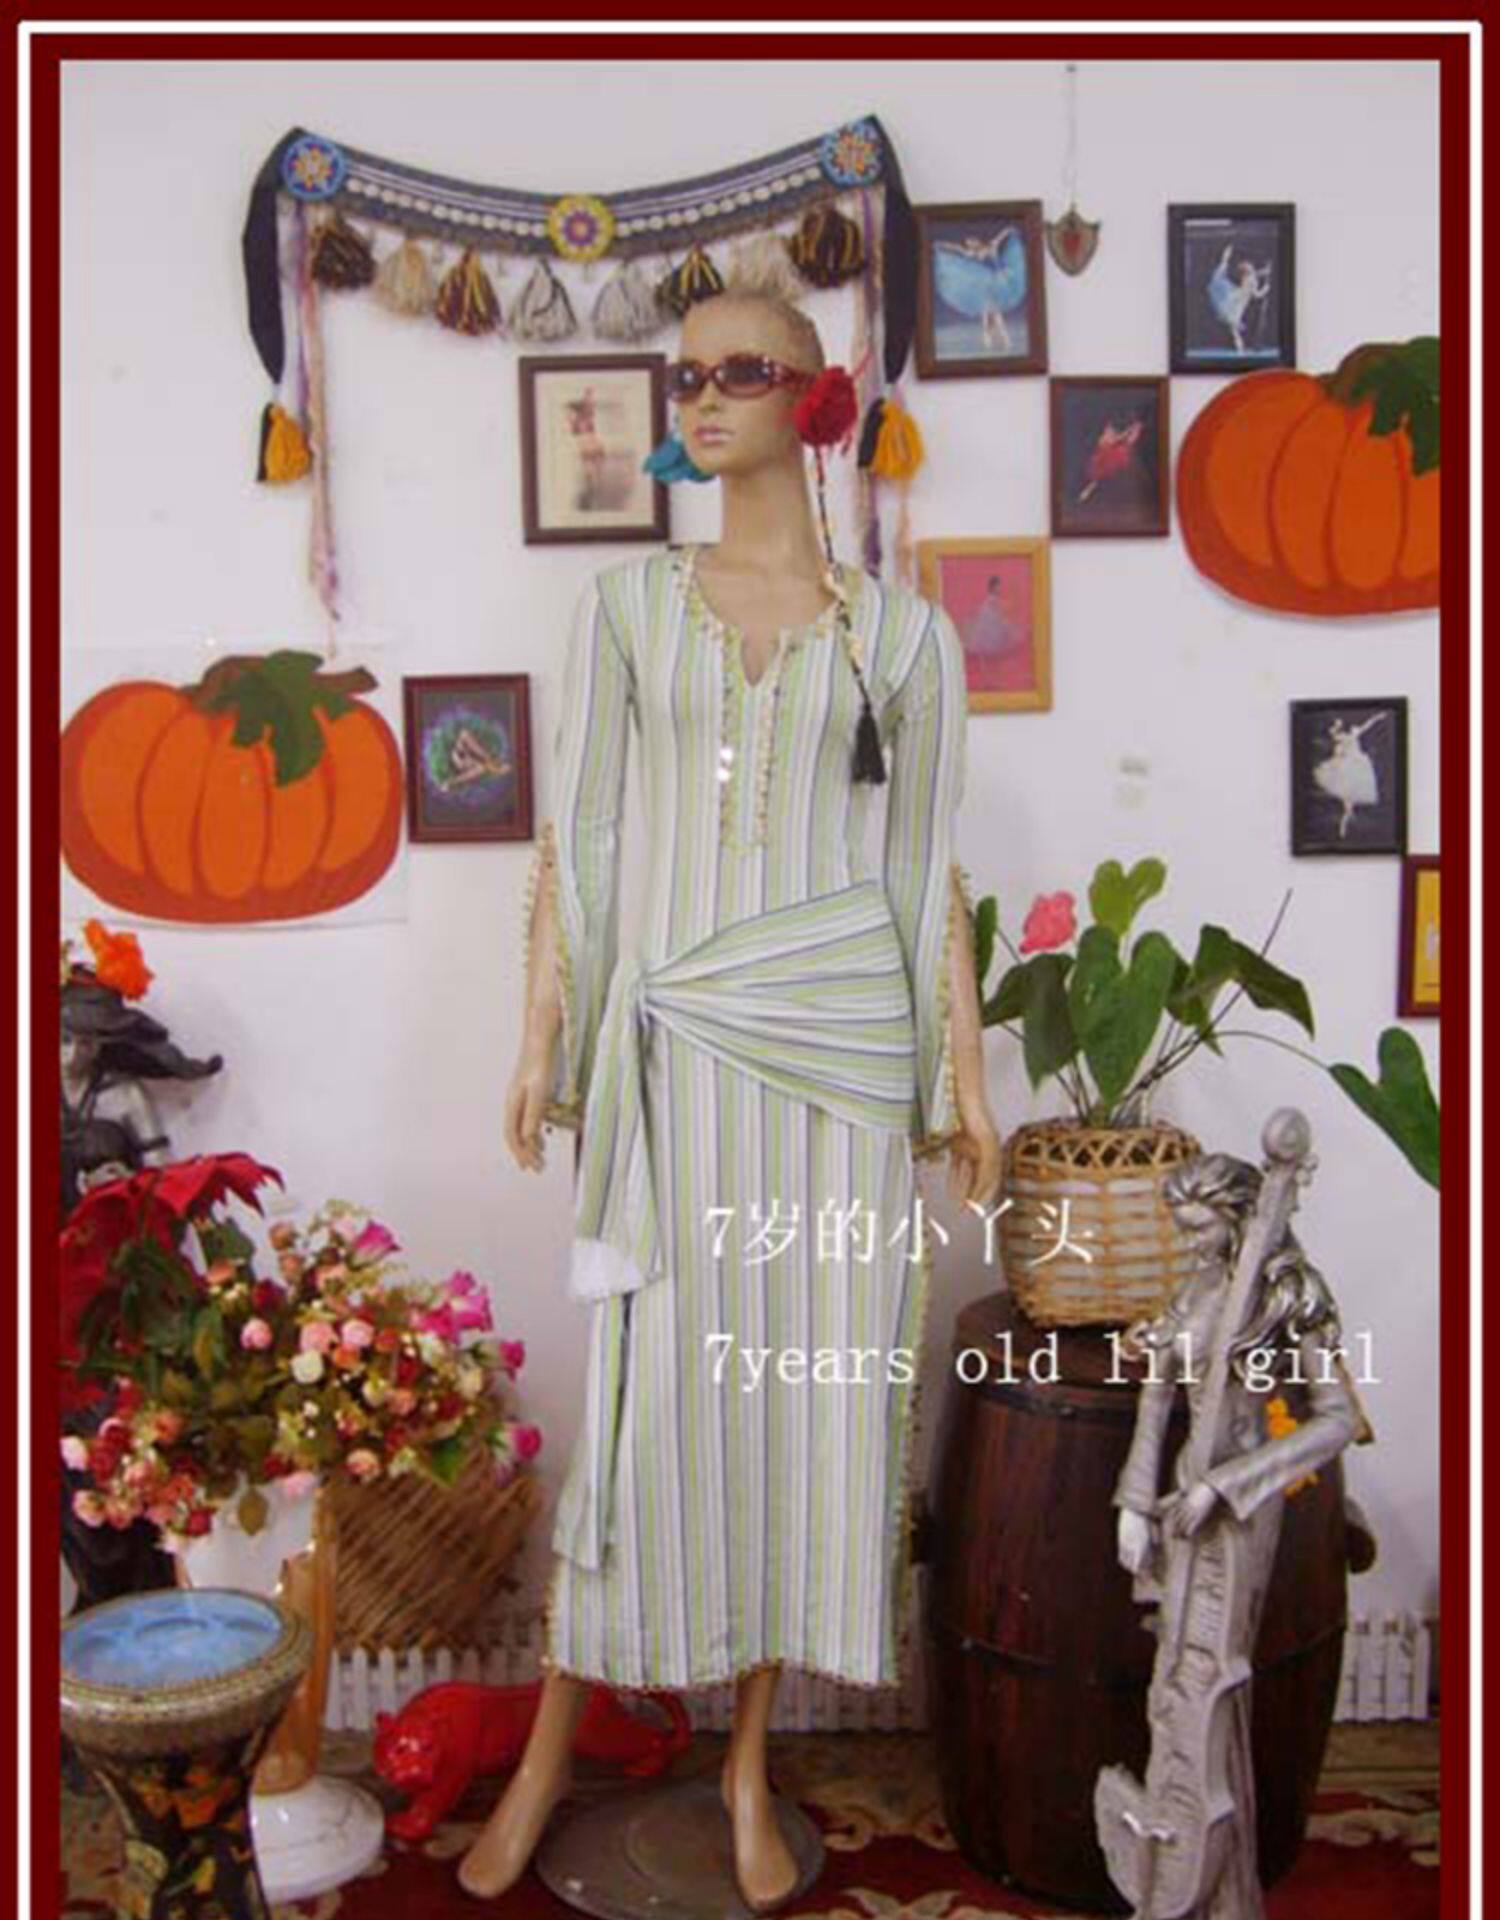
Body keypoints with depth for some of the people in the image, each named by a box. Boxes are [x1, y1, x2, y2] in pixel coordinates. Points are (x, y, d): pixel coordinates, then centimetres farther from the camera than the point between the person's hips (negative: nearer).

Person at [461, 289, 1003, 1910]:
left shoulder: (903, 631, 6)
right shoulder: (626, 604, 8)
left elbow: (928, 870, 6)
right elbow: (573, 838, 5)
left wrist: (964, 1077, 2)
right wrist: (542, 1043, 0)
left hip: (843, 1042, 1)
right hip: (672, 1041, 0)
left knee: (811, 1391, 5)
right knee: (648, 1389, 3)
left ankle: (751, 1763, 23)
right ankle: (549, 1752, 23)